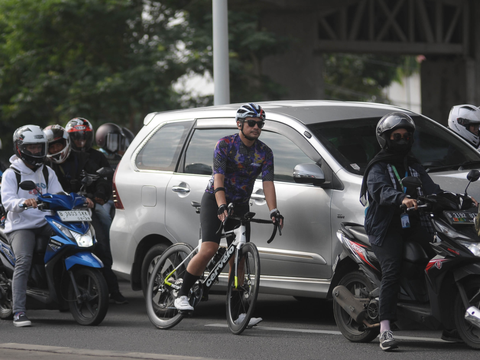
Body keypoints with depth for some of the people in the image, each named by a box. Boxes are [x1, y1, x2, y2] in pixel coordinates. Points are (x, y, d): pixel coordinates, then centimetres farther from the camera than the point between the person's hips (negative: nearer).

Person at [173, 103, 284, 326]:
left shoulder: (264, 153, -1)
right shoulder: (225, 145, -13)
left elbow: (268, 183, -9)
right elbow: (219, 178, -23)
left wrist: (274, 212, -24)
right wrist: (222, 207, -37)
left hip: (240, 205, 4)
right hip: (215, 200, -4)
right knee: (209, 249, -21)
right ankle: (182, 295, -10)